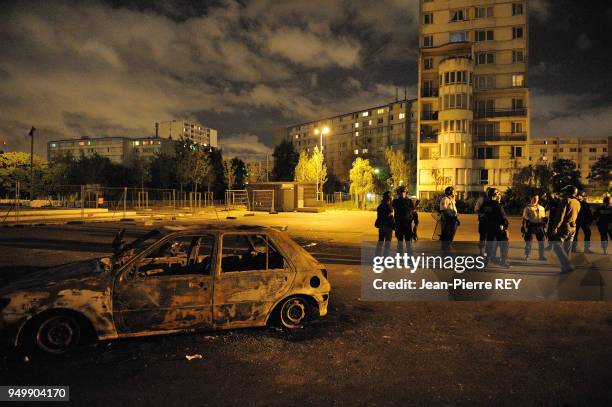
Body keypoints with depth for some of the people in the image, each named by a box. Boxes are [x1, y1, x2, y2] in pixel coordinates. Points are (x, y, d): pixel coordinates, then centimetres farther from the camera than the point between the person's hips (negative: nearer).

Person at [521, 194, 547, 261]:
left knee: (541, 242, 6)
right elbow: (524, 219, -1)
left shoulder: (541, 208, 12)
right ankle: (526, 255, 10)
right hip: (530, 226, -4)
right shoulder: (527, 208, 0)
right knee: (528, 241, -1)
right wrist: (523, 228, -5)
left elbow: (544, 218, 20)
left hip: (539, 226, 4)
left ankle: (541, 256, 18)